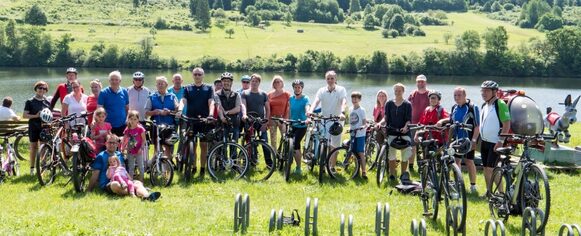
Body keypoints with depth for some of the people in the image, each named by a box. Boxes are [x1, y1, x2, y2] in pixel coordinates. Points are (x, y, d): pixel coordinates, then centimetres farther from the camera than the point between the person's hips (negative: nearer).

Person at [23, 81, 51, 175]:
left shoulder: (47, 102, 9)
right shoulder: (30, 102, 0)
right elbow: (25, 115, -5)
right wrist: (36, 116, -17)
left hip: (44, 127, 2)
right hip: (33, 127, -2)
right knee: (34, 147, 4)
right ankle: (32, 168, 12)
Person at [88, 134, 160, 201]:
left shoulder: (120, 155, 21)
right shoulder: (101, 156, 6)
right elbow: (95, 174, 4)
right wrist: (89, 190, 1)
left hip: (122, 182, 5)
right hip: (107, 185, -5)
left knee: (138, 183, -24)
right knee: (116, 185, -40)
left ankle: (146, 195, -55)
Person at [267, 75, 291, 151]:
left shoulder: (287, 94, 2)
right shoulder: (269, 95, 8)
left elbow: (288, 108, -1)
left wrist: (286, 119, -9)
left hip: (282, 118, -3)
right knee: (273, 140, 5)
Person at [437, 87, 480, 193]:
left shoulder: (472, 107, -11)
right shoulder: (454, 108, 9)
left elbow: (477, 126, -12)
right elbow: (451, 120, 24)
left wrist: (474, 140, -17)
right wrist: (443, 121, 4)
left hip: (468, 140, -6)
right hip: (456, 139, 6)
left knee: (469, 161, -1)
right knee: (456, 160, 9)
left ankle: (473, 185, 10)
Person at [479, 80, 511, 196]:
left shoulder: (500, 105, -15)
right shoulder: (484, 105, 12)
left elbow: (506, 125, -18)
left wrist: (500, 142, -22)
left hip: (495, 143, -8)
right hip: (484, 142, 8)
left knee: (491, 169, -12)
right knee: (486, 169, 11)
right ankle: (488, 191, 20)